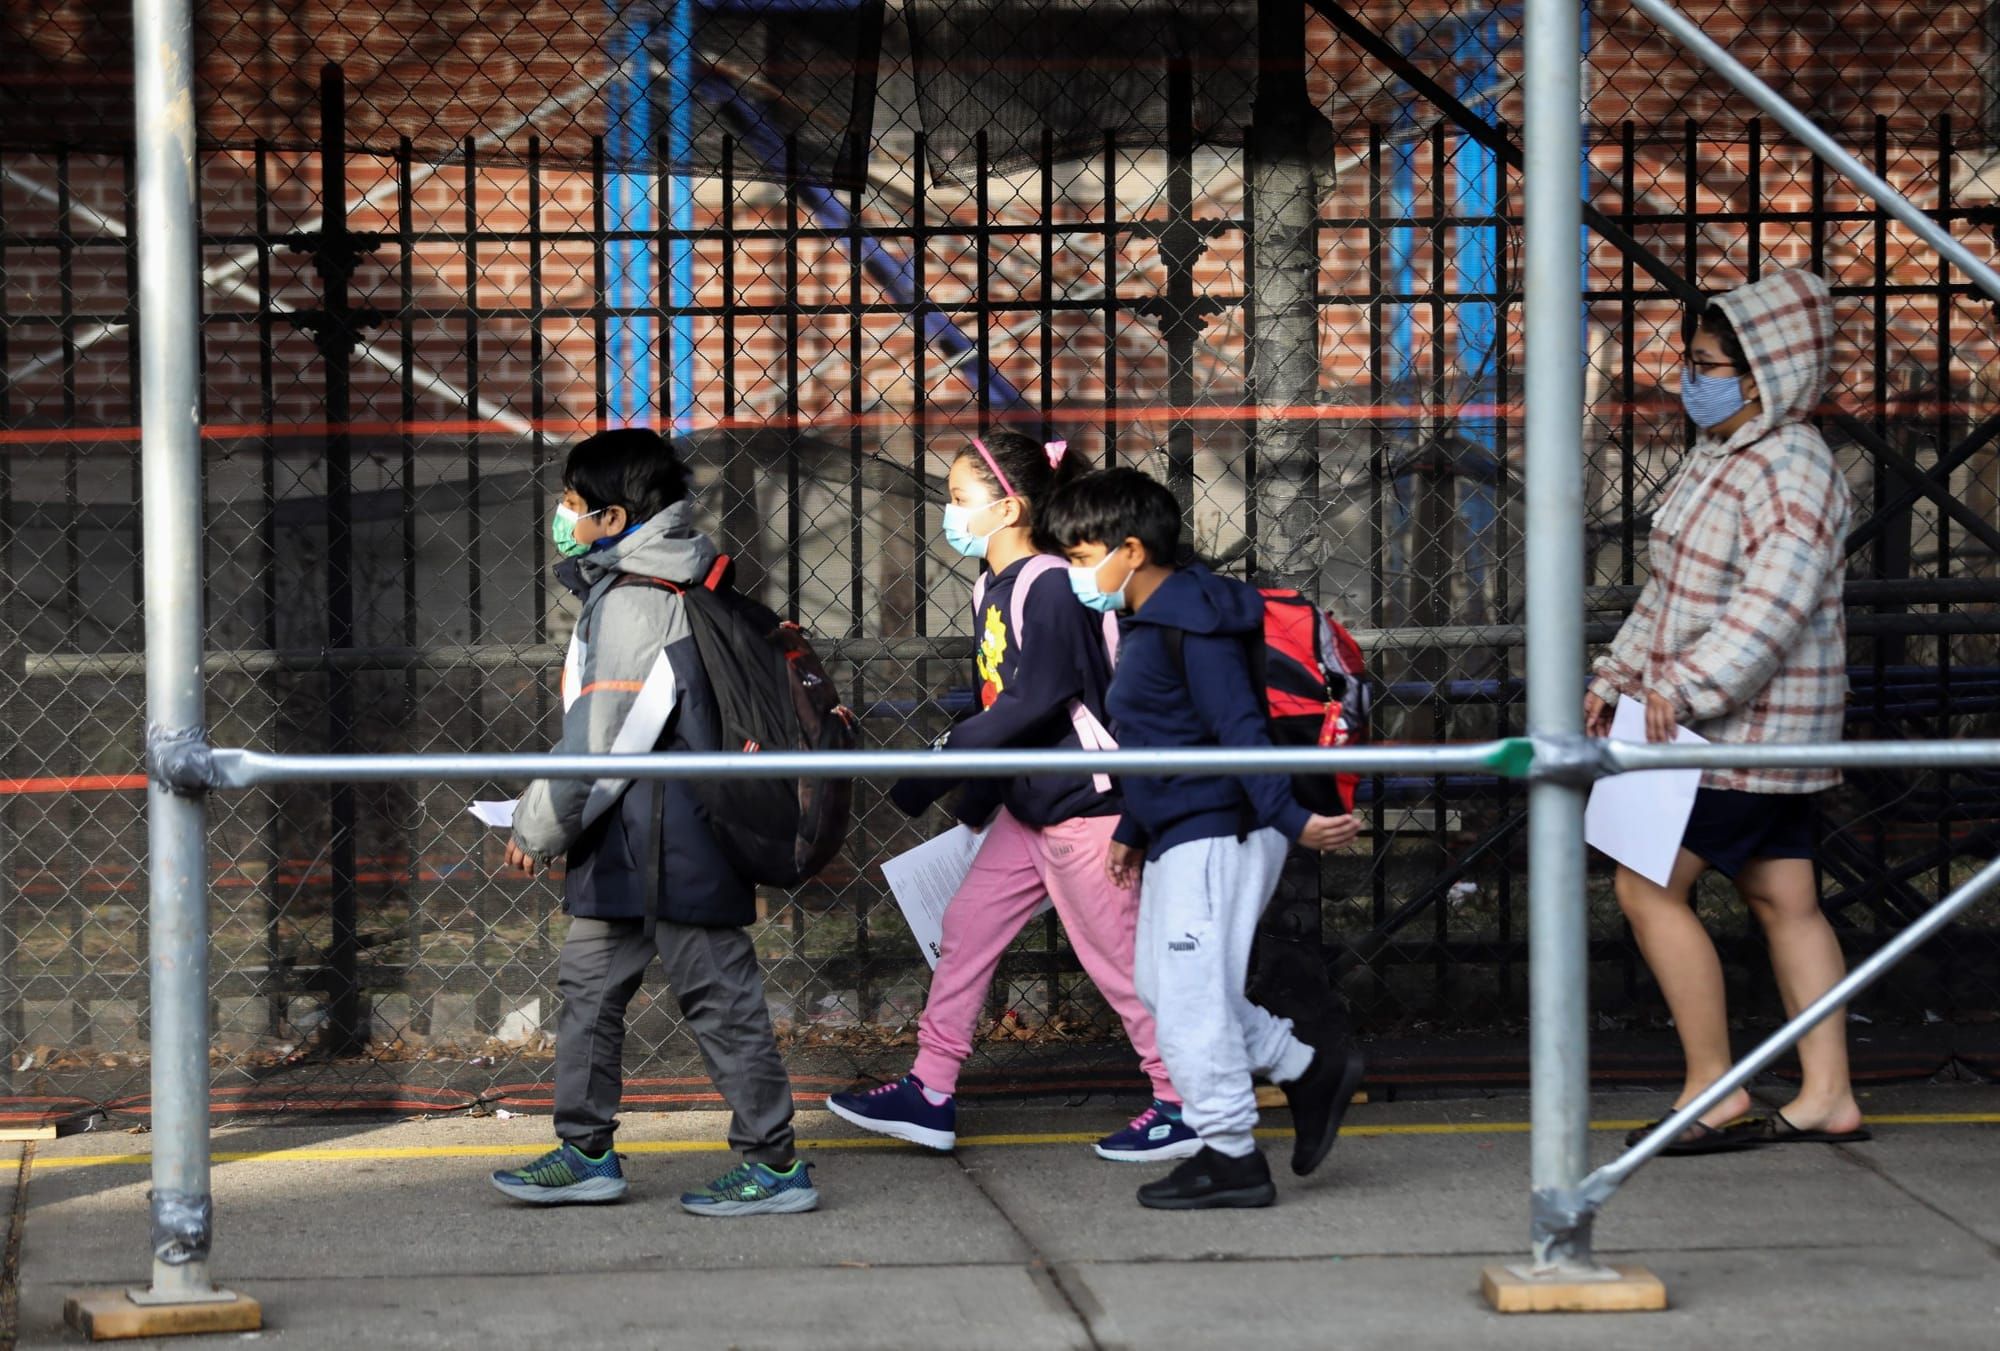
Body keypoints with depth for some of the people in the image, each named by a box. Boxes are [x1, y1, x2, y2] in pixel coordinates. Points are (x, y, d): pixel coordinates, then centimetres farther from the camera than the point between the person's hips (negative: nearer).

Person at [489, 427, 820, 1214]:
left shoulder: (631, 604, -17)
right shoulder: (672, 590, 14)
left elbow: (599, 741, -18)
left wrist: (536, 829, -6)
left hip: (665, 846, -10)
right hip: (630, 851, 10)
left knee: (718, 997, -5)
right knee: (588, 985, 14)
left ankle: (775, 1165, -1)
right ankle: (586, 1152, 20)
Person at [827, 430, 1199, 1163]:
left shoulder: (1049, 587, -19)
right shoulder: (991, 590, 9)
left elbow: (1033, 703, -26)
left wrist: (933, 773, -24)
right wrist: (975, 798, 20)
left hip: (1084, 805, -9)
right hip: (1027, 808, 9)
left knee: (1117, 955, -1)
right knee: (966, 927, 9)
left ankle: (1184, 1106, 9)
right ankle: (930, 1093, 15)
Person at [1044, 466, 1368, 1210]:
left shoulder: (1193, 624, -16)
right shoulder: (1152, 624, 15)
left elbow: (1239, 728, -24)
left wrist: (1289, 817, -30)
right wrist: (1132, 832, 30)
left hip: (1217, 835, -11)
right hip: (1181, 839, 11)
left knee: (1189, 995, -5)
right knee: (1163, 983, 15)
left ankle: (1230, 1156, 4)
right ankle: (1311, 1071, 20)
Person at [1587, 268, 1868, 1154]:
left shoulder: (1791, 472, -17)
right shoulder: (1719, 458, 15)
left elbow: (1774, 604, -28)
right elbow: (1672, 589, 22)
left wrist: (1689, 684, -34)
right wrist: (1621, 674, 19)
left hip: (1748, 725, -10)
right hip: (1736, 729, 10)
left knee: (1648, 889, -7)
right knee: (1784, 902, 9)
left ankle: (1713, 1086, 0)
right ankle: (1828, 1097, 11)